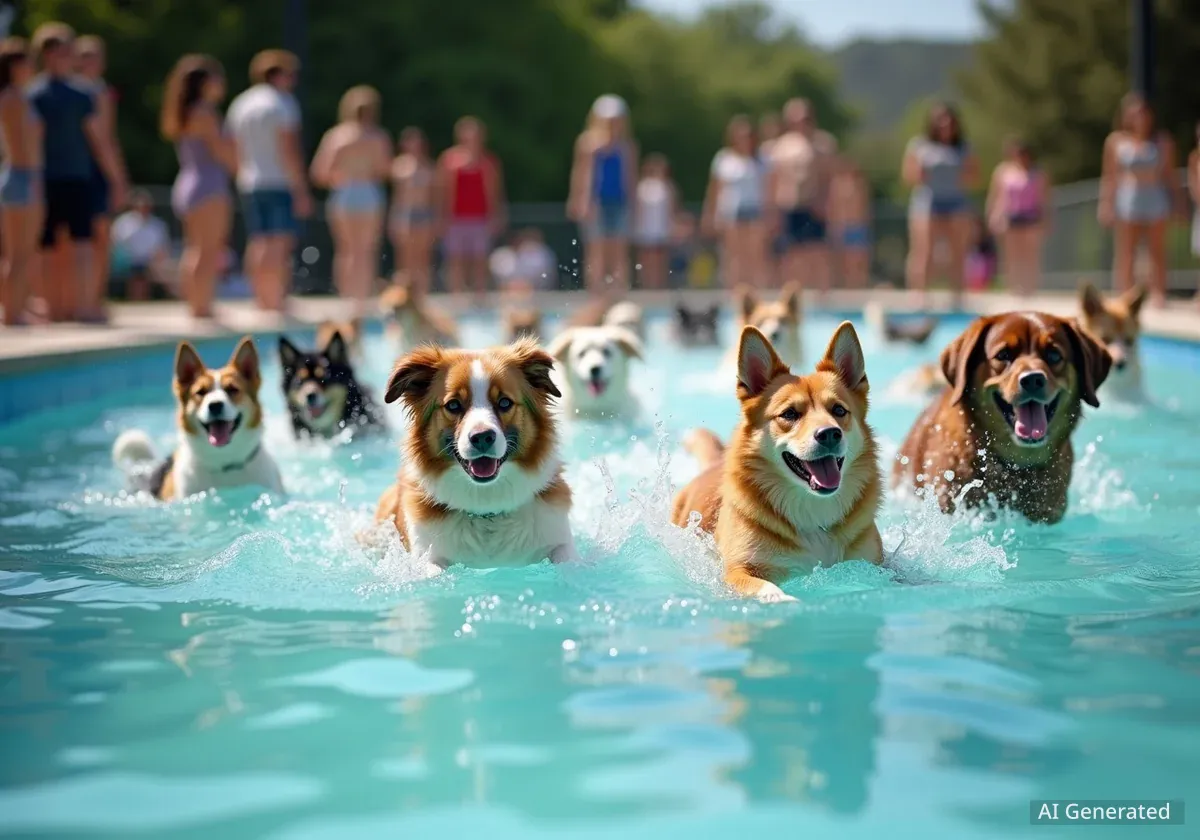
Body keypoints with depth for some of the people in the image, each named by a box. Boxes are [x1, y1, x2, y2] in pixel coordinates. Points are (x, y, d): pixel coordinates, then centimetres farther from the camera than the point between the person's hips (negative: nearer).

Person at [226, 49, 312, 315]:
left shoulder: (240, 104, 15)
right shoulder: (282, 102, -7)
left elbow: (238, 151, 16)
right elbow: (290, 150, -13)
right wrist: (302, 191, -13)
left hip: (249, 185, 7)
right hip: (280, 183, -7)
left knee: (257, 244, 9)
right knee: (281, 243, -8)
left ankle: (262, 302, 7)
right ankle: (276, 303, -15)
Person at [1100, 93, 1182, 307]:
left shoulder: (1162, 141, 4)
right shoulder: (1116, 140, 3)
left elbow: (1169, 175, 8)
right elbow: (1109, 176, 5)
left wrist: (1178, 201, 7)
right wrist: (1106, 202, 0)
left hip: (1156, 199, 1)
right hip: (1128, 201, -1)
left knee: (1157, 251, 3)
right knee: (1125, 253, -1)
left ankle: (1158, 294, 7)